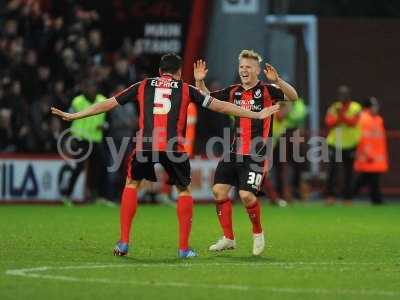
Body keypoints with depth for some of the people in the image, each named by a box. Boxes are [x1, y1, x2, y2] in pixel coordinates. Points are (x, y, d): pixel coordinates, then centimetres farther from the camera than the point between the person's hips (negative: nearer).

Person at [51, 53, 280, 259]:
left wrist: (73, 116, 31)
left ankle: (124, 242, 14)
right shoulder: (185, 89, 17)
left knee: (132, 184, 23)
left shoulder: (143, 86, 20)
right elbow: (219, 106, 18)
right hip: (174, 146, -1)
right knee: (184, 190, 19)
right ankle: (184, 248, 12)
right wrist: (257, 115, 26)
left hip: (146, 144, 1)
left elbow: (108, 104, 22)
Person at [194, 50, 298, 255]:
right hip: (233, 151, 6)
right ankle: (228, 238, 12)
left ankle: (258, 234, 10)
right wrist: (199, 81, 2)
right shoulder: (233, 92, 10)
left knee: (246, 195, -15)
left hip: (255, 154, -6)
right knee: (219, 190, 0)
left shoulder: (266, 90, -6)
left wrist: (277, 81, -35)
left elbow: (293, 97, -19)